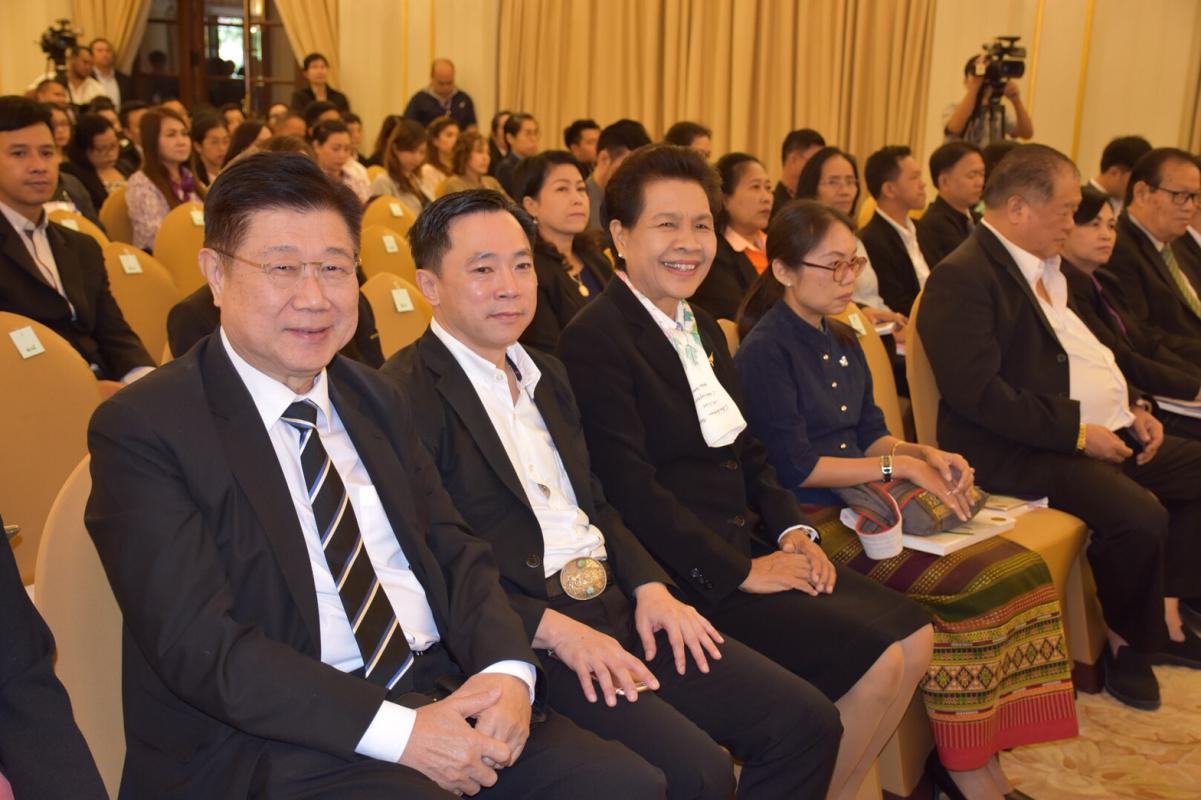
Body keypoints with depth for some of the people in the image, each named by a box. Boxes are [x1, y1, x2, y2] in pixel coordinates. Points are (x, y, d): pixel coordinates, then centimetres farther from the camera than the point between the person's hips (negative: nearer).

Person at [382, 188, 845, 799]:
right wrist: (554, 631, -20)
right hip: (522, 636, -8)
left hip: (618, 609, 8)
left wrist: (649, 584, 3)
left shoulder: (545, 373, 17)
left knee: (807, 722, 0)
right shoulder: (406, 396, -10)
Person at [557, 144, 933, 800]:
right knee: (875, 663, -15)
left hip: (752, 546, 9)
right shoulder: (595, 339, -14)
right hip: (689, 573, -9)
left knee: (914, 639, 3)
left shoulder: (704, 329, 15)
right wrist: (741, 571, -17)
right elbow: (631, 489, -20)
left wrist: (793, 531, 1)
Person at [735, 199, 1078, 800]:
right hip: (813, 522, -8)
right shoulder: (766, 350, -10)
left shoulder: (842, 340, 16)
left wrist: (927, 456, -2)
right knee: (969, 581, -23)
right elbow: (795, 467, -15)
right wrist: (899, 466, -12)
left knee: (1019, 566, -10)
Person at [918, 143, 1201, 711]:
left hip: (1101, 431, 11)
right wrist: (1078, 432, -20)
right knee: (1138, 515, -27)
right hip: (1020, 451, -10)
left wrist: (1130, 406, 7)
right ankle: (1125, 642, 0)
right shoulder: (962, 278, -15)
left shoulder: (1044, 267, 17)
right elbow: (979, 393, -23)